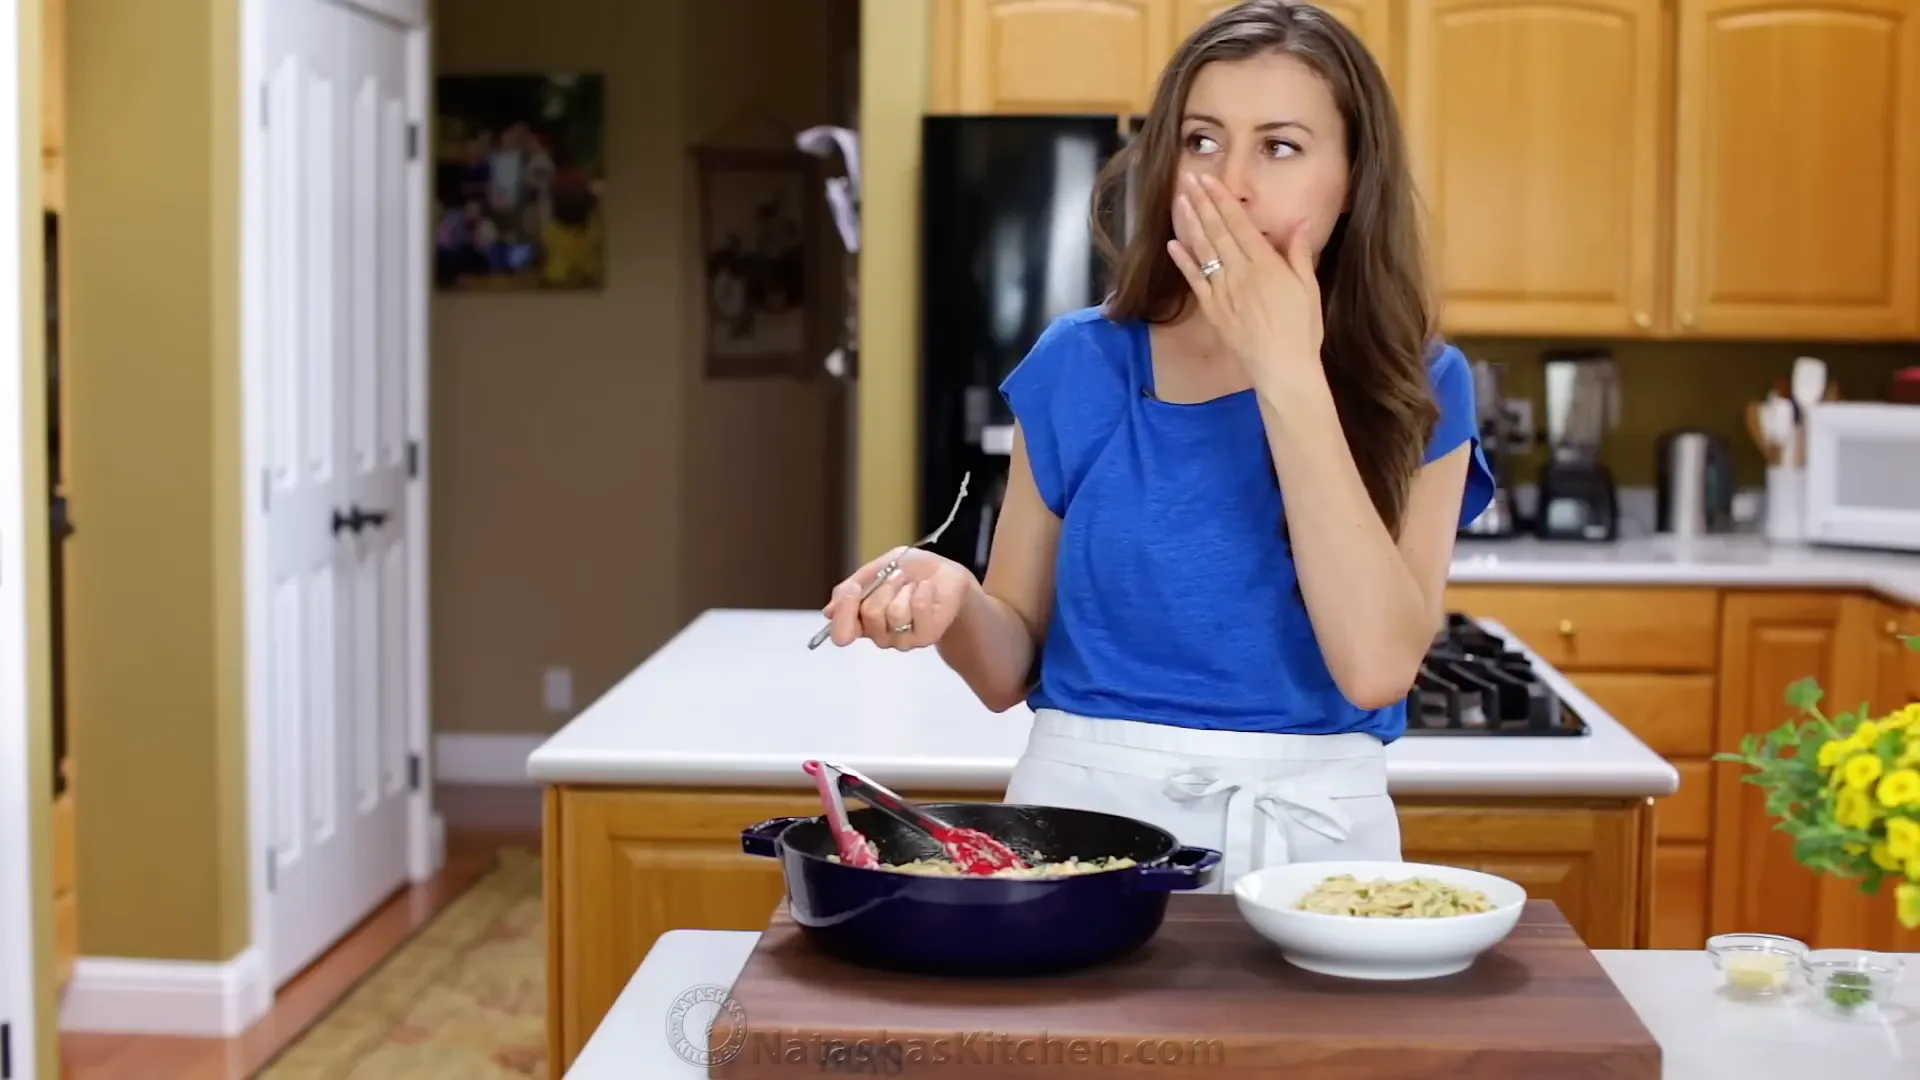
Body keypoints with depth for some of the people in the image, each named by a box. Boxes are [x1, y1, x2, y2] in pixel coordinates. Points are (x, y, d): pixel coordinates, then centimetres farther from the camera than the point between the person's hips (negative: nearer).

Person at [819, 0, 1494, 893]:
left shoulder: (1417, 390, -4)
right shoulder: (1081, 365, -1)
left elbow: (1377, 667, -18)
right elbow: (1012, 670, 4)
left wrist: (1290, 374, -18)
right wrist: (954, 601, -19)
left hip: (1310, 834, 0)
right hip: (1084, 813, 1)